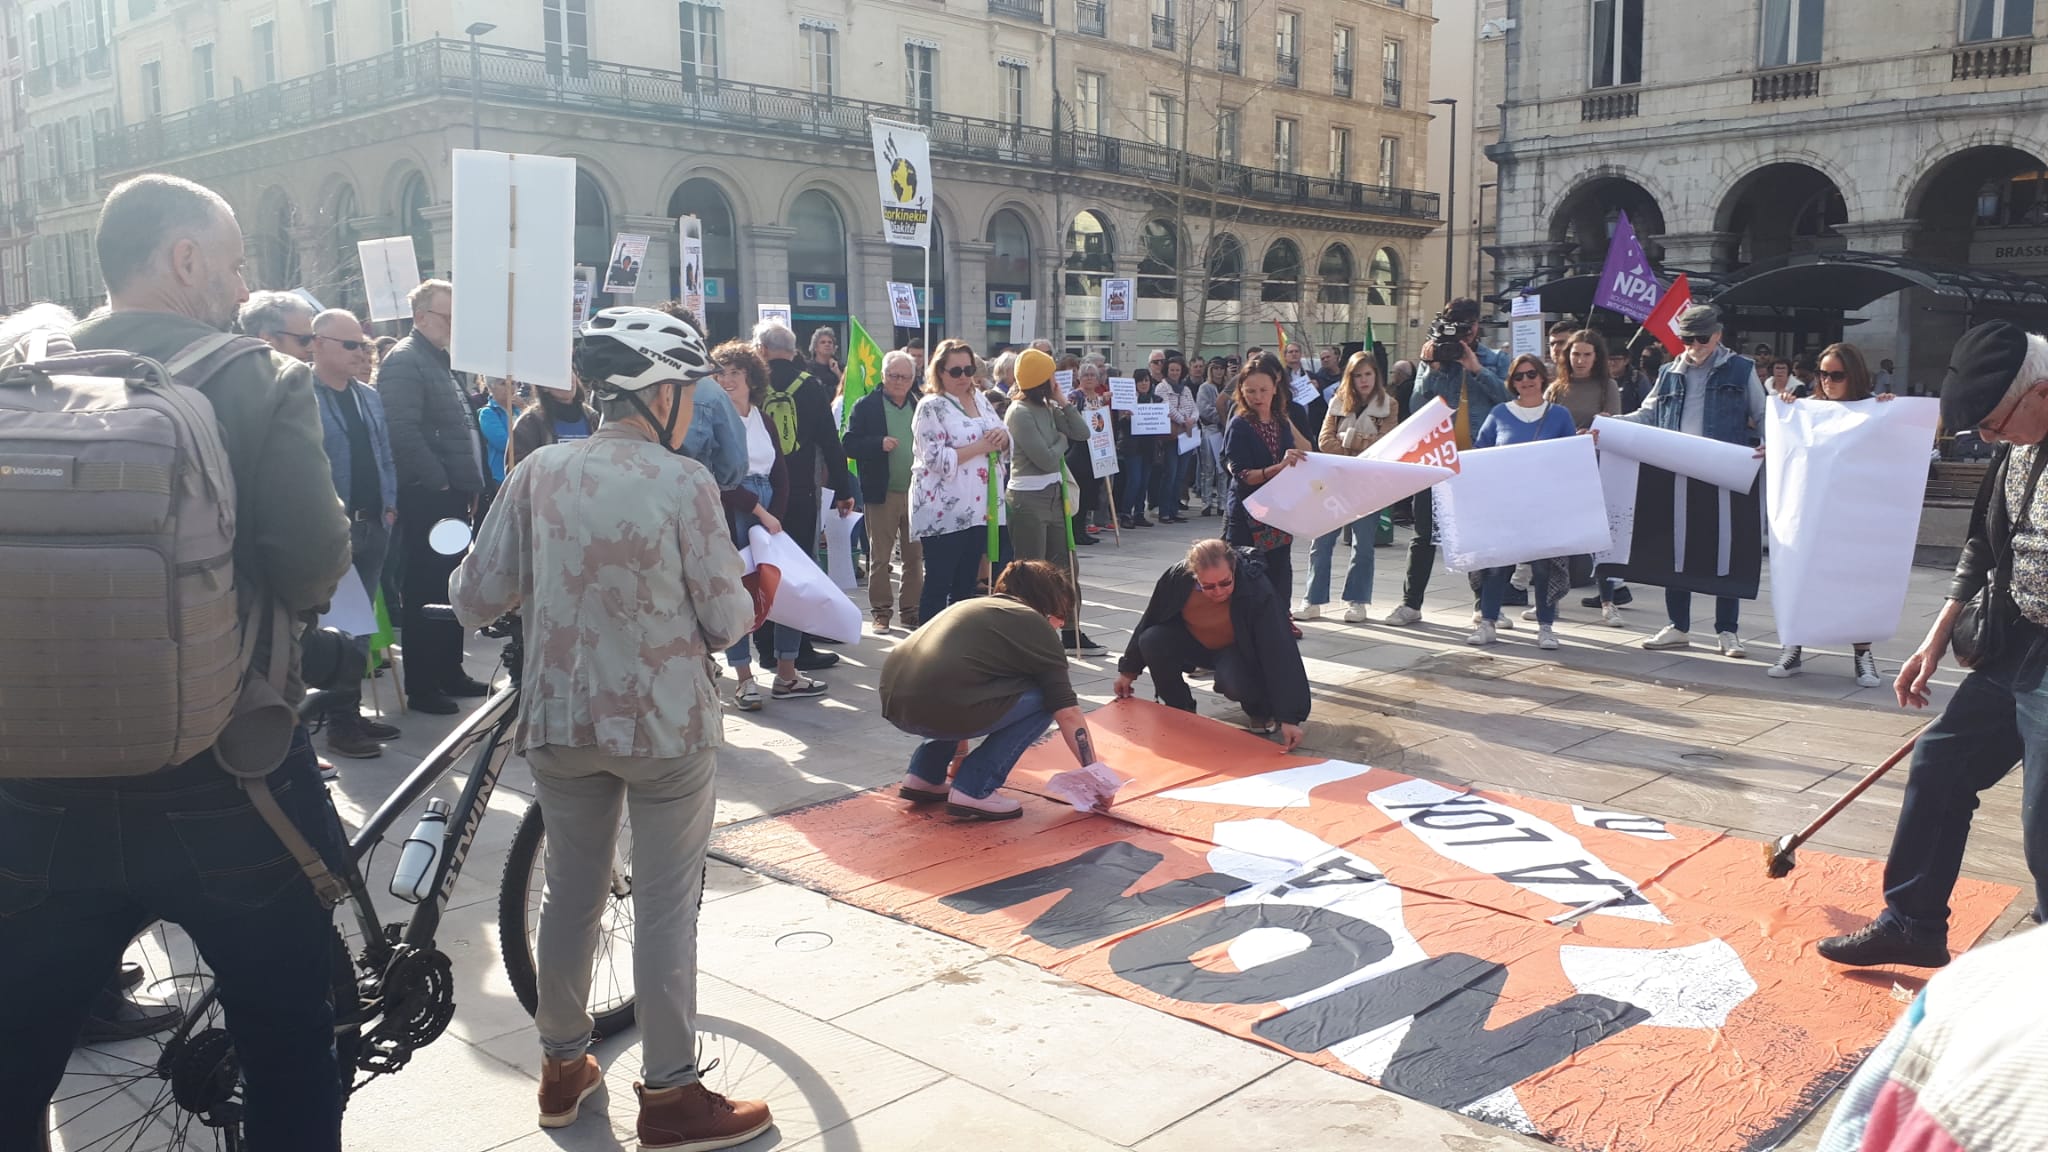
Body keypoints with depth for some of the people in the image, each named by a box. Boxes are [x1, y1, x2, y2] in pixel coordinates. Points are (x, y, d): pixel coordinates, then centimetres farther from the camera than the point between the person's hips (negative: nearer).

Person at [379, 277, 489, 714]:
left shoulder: (441, 360, 19)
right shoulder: (404, 361, -11)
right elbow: (405, 433, -22)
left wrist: (472, 486, 16)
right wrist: (440, 483, -18)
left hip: (454, 495, 9)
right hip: (426, 498, -9)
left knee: (452, 587, 15)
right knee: (426, 592, -3)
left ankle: (450, 673, 25)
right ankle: (421, 686, 4)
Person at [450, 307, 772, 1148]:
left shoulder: (538, 471, -3)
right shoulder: (683, 481, -13)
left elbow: (473, 601, -1)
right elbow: (725, 623, -9)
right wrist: (747, 598, 12)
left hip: (559, 721, 4)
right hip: (666, 724, -4)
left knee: (570, 891, 18)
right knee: (666, 907, 6)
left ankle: (562, 1067, 32)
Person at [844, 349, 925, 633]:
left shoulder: (920, 407, 8)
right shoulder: (866, 406, 0)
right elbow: (850, 445, -6)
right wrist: (879, 443, -20)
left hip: (916, 493, 3)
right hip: (882, 493, -3)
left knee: (915, 557, 7)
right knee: (880, 558, 3)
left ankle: (910, 609, 17)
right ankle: (881, 612, 12)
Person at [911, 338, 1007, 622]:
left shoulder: (980, 398, 13)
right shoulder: (931, 407, -9)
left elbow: (1006, 438, 17)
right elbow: (936, 459, -17)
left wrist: (1001, 437, -6)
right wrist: (980, 447, -18)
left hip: (978, 508, 7)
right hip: (945, 511, -7)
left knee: (966, 583, 13)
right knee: (938, 584, -2)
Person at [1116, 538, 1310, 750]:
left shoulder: (1256, 588, -34)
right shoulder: (1176, 578, -26)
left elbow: (1280, 651, -35)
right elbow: (1148, 623, -7)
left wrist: (1289, 717, -40)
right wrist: (1128, 670, 3)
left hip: (1240, 649, -3)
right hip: (1193, 643, 4)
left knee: (1234, 683, -36)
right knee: (1152, 641, -24)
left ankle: (1260, 710, 2)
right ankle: (1180, 709, 0)